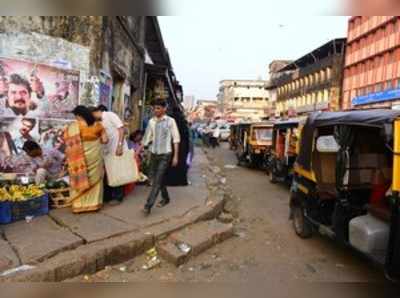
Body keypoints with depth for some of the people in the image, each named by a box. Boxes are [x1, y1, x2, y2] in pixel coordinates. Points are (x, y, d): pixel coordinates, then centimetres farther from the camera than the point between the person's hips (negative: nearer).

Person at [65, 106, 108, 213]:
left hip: (80, 157, -3)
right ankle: (94, 203, 21)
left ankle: (80, 205, 17)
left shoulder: (73, 126, -9)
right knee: (95, 179, 14)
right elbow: (105, 140, -1)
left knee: (80, 180, 10)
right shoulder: (97, 125, -1)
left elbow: (69, 143, -12)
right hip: (95, 155, 3)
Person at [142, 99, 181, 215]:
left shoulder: (170, 121, -6)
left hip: (165, 154, -5)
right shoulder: (151, 121, 5)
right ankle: (165, 198, 35)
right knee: (157, 179, 15)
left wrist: (175, 156, -10)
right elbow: (147, 138, 10)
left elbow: (176, 139, -6)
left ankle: (148, 205, -9)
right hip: (154, 153, 5)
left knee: (157, 180, -9)